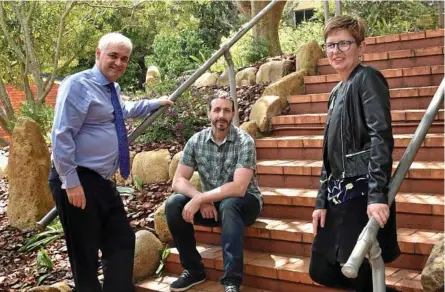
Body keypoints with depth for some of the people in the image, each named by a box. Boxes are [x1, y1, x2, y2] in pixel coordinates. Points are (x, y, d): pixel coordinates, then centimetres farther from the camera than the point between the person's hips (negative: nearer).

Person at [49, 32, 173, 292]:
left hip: (104, 182, 9)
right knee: (85, 255, 0)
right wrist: (71, 183, -23)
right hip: (78, 182, -9)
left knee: (122, 243, 13)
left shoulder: (113, 89, 15)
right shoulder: (78, 84, -12)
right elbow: (61, 136, -19)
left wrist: (156, 103, 45)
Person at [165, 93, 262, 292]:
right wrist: (202, 200, -24)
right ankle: (193, 269, -5)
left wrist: (198, 199, -29)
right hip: (210, 203, 4)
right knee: (173, 205, -19)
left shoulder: (244, 141, -18)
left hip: (243, 202, -4)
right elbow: (178, 181, -6)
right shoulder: (196, 141, -5)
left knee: (228, 205, -37)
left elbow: (238, 188, -28)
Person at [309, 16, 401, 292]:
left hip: (363, 192, -9)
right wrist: (322, 201, 14)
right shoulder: (337, 92, 18)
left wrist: (377, 194, -26)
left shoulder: (368, 78, -6)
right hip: (340, 194, 9)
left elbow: (381, 137, -18)